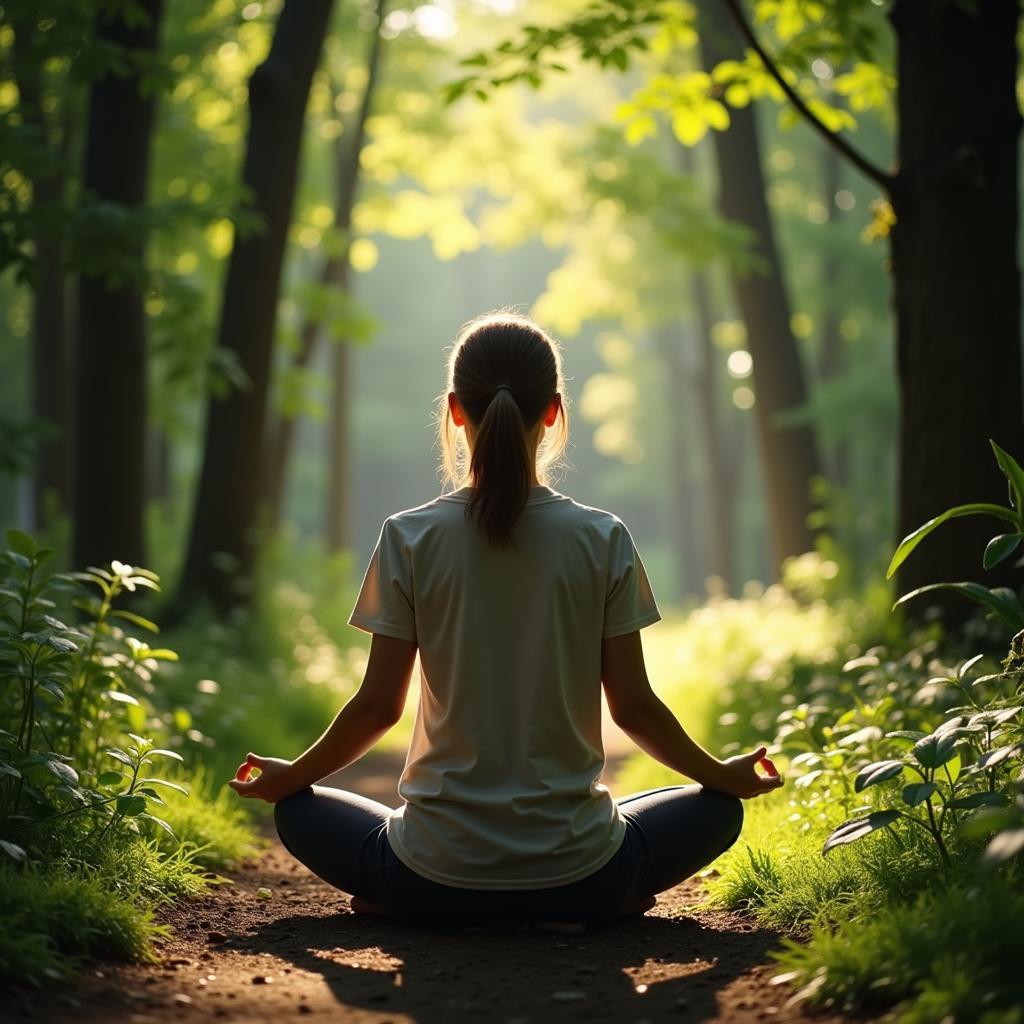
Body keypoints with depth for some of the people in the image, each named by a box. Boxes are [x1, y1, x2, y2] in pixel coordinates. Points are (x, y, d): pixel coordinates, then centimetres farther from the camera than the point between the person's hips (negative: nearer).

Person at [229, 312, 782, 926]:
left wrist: (290, 776, 16)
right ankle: (567, 910, 7)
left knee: (300, 810, 27)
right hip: (576, 879, 0)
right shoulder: (603, 540, -6)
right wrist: (722, 775, 17)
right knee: (716, 809, 25)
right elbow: (634, 707, -2)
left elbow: (378, 706, -3)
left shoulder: (410, 538, -7)